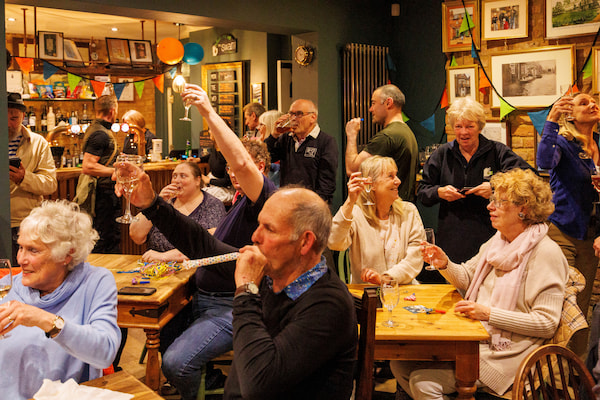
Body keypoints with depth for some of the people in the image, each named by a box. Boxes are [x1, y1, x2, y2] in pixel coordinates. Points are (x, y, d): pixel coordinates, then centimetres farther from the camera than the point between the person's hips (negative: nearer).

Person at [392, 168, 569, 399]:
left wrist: (488, 313, -23)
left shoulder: (545, 253, -14)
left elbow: (547, 323, -18)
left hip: (505, 352, -8)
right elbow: (467, 277, 20)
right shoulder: (498, 241, 11)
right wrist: (445, 265, -2)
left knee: (422, 381, -20)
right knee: (399, 364, -5)